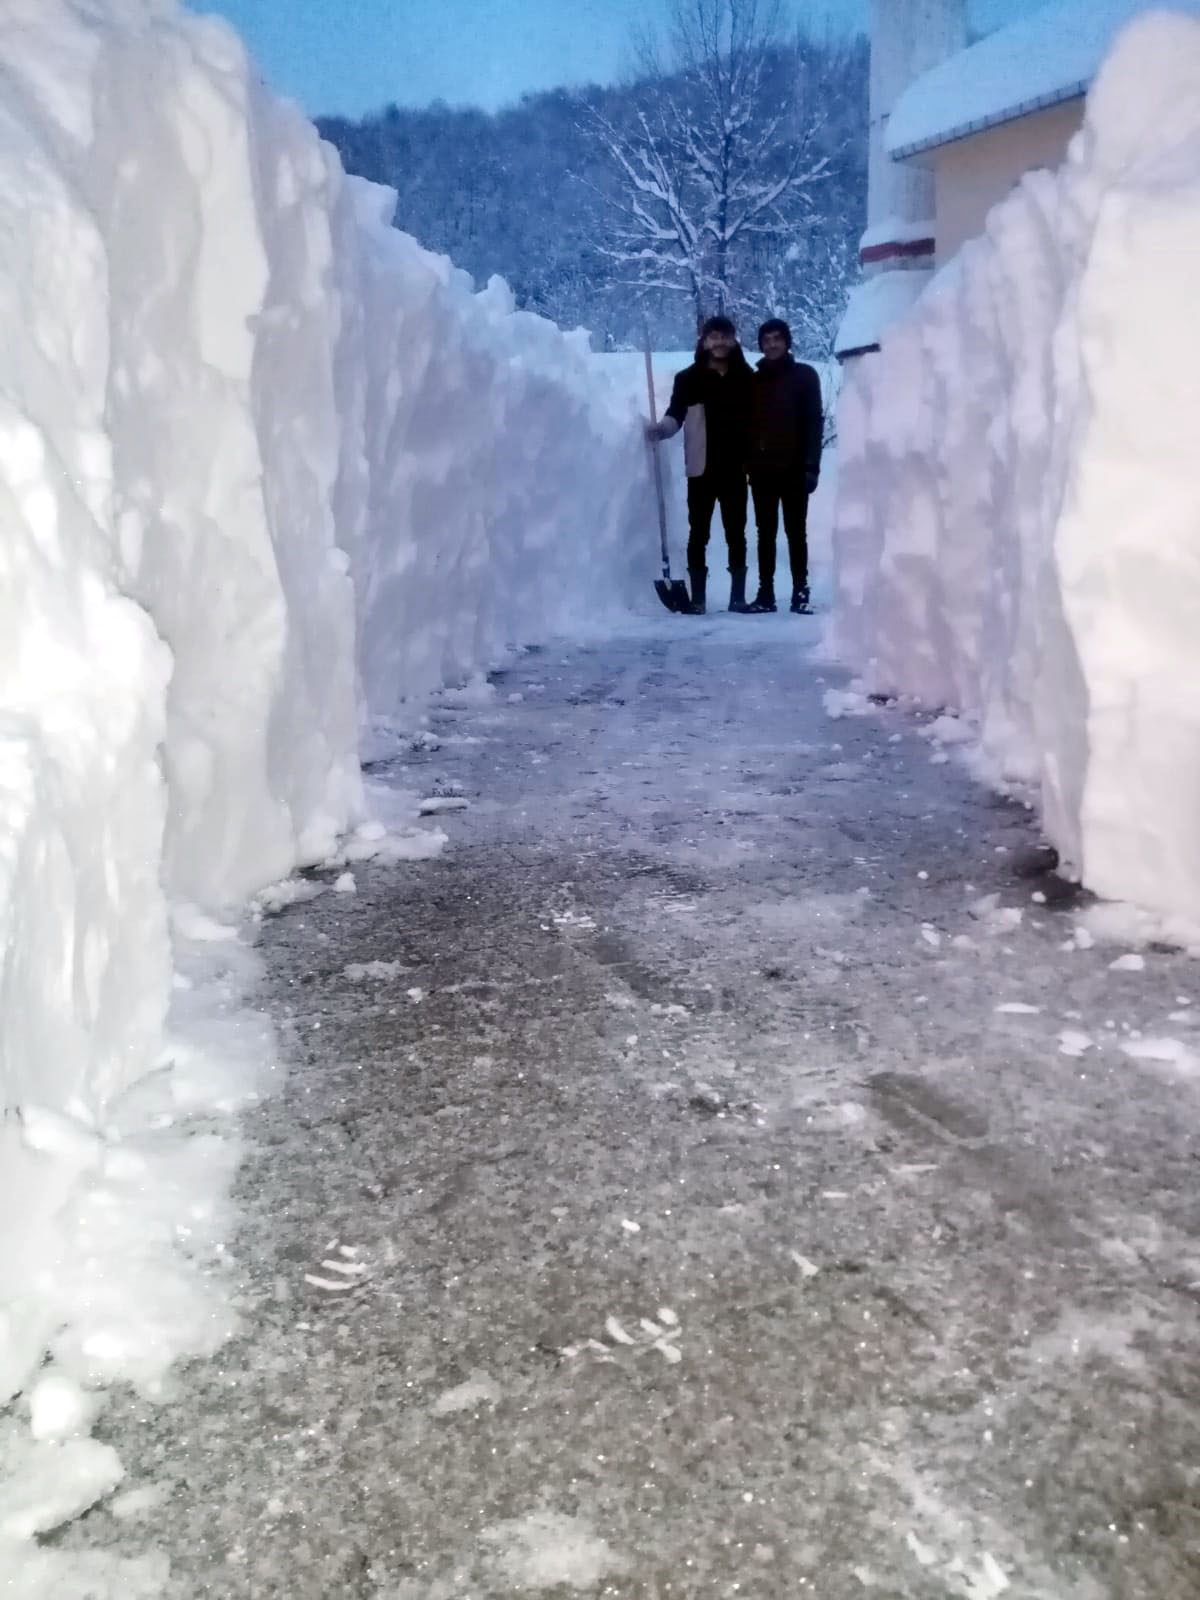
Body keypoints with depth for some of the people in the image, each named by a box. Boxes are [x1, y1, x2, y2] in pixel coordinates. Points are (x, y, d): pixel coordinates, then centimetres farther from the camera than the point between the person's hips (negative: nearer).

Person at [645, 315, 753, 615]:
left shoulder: (746, 377, 7)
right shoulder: (689, 378, 3)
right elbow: (676, 414, -2)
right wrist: (661, 428, -23)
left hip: (734, 469, 1)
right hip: (702, 469, -1)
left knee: (736, 534, 6)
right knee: (698, 533, 1)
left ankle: (738, 596, 12)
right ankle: (698, 598, 3)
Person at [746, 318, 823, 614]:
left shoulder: (805, 375, 2)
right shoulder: (754, 380, 12)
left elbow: (814, 422, -3)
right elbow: (747, 425, 11)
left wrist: (812, 465, -11)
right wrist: (748, 462, 1)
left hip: (793, 468, -3)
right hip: (762, 470, 3)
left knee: (796, 532, -1)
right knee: (765, 534, 4)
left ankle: (800, 592, 1)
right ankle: (765, 593, 6)